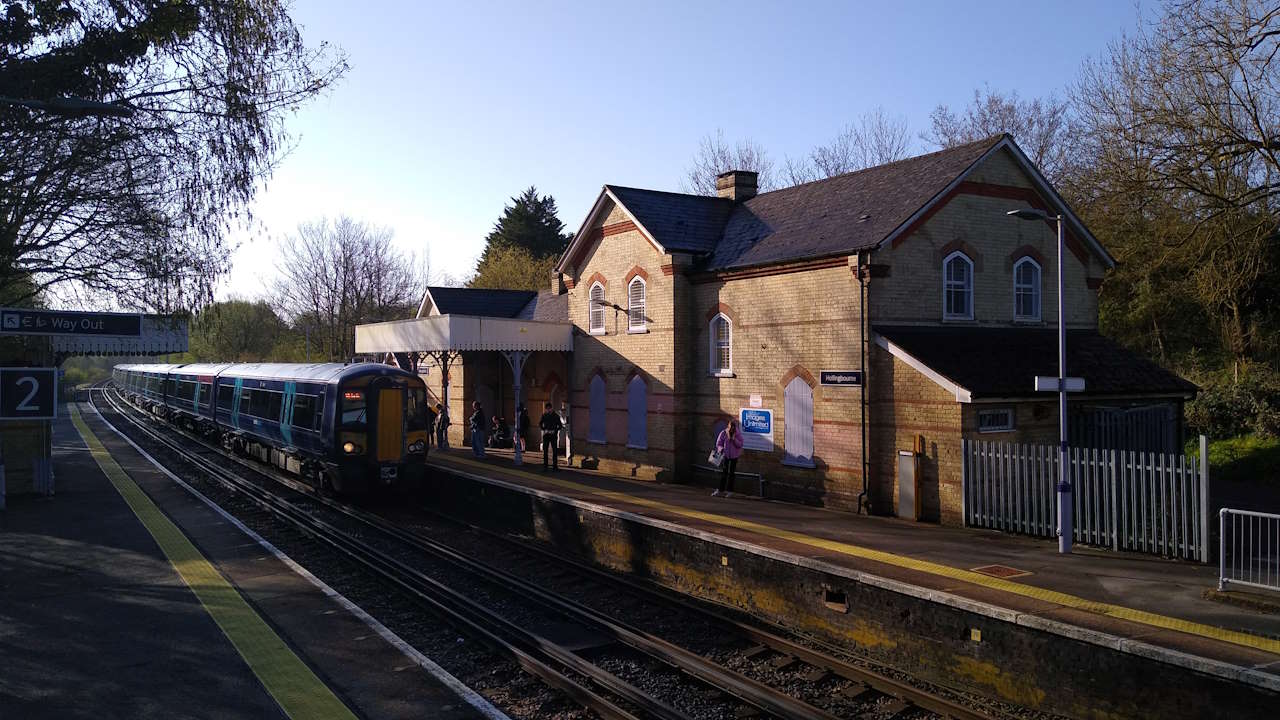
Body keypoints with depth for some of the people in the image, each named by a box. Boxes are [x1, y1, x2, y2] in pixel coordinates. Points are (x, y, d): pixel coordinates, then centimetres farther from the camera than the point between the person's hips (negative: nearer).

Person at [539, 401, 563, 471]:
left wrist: (555, 431, -12)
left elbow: (560, 425, 0)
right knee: (545, 450, 3)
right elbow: (540, 424, 16)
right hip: (546, 435, 3)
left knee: (554, 451, -3)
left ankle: (555, 466, 1)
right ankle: (545, 465, 9)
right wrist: (544, 429, -1)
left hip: (553, 435, -3)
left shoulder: (555, 416, -2)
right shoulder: (544, 416, 6)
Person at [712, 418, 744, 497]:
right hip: (725, 455, 0)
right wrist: (721, 448, -19)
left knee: (731, 473, 6)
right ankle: (721, 490, 6)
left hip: (734, 456, 0)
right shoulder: (723, 433, -6)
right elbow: (718, 443, -1)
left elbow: (740, 444, -8)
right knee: (724, 473, 0)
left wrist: (734, 439, -21)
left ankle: (729, 490, 14)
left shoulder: (738, 433, -6)